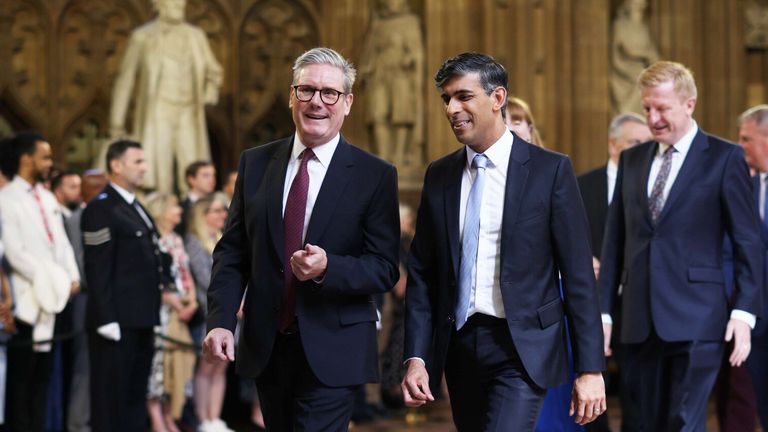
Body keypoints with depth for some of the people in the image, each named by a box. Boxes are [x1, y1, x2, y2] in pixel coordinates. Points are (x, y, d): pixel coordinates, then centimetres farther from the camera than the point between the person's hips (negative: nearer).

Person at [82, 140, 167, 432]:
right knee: (110, 398, -3)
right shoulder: (101, 209, -10)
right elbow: (97, 270, -16)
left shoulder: (136, 209, 18)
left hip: (141, 321, 9)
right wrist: (107, 320, -21)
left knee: (136, 397, 14)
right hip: (117, 321, -9)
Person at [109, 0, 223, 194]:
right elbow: (124, 80, 2)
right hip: (157, 117, -3)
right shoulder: (143, 37, 0)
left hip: (189, 117, 3)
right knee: (158, 177, -9)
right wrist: (117, 124, 0)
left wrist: (211, 90, 2)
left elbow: (214, 71, 24)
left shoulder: (196, 36, 10)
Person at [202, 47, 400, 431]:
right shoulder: (256, 163, 6)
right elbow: (232, 251, 6)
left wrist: (327, 268, -24)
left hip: (332, 353, -4)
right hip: (266, 346, 4)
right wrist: (221, 321, -7)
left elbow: (385, 269, -6)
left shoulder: (375, 176, -4)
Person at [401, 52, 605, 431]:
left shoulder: (550, 170, -4)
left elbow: (578, 275, -6)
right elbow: (421, 274, 9)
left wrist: (590, 368, -9)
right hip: (459, 345, 5)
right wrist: (416, 357, 0)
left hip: (522, 348, -5)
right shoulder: (439, 175, 9)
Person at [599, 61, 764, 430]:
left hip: (694, 321, -5)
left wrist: (744, 312, -10)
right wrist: (603, 310, 10)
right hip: (640, 323, 5)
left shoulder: (724, 158, -1)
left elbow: (748, 242, -3)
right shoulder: (631, 160, 14)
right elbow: (615, 239, 14)